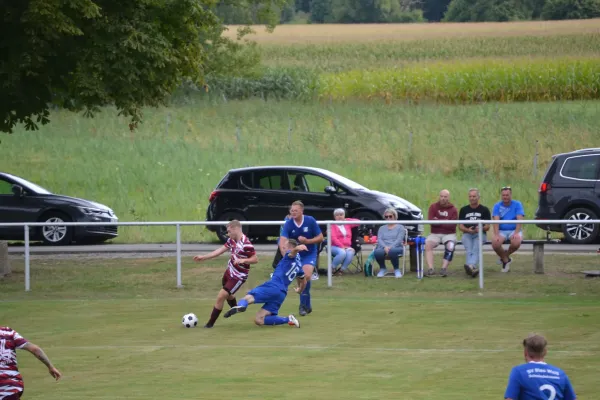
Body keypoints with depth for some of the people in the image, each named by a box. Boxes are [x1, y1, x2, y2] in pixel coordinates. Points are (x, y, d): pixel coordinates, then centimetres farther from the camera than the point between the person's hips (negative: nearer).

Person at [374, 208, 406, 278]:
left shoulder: (400, 227, 15)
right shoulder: (382, 228, 25)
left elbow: (399, 240, -1)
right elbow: (379, 240, 8)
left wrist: (390, 247, -19)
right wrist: (385, 247, -14)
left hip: (396, 248, -2)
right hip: (383, 248, 3)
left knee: (392, 251, -42)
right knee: (377, 252, -36)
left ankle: (397, 270, -18)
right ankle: (382, 269, -7)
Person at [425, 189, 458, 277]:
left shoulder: (453, 210, 1)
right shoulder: (433, 207, 7)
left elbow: (452, 225, -9)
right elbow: (430, 220, -6)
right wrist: (445, 222, -11)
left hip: (449, 234, -1)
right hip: (435, 234, 1)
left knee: (450, 246, -34)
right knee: (428, 244, -29)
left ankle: (444, 269, -36)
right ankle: (430, 269, -35)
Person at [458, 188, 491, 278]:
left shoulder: (484, 210, 13)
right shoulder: (464, 210, 19)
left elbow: (487, 227, 7)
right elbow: (460, 226, 12)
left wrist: (480, 229, -17)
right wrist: (468, 230, -11)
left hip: (480, 234, -2)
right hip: (467, 234, 2)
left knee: (476, 249, -33)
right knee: (469, 250, -29)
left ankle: (470, 266, -58)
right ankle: (473, 268, -51)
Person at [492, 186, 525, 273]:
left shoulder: (517, 204, 2)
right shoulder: (497, 206, 5)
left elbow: (519, 219, -10)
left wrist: (516, 233, -25)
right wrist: (496, 235, -23)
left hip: (514, 230, -1)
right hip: (501, 231, 1)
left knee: (516, 243, -34)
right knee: (495, 244, -30)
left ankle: (505, 255, 1)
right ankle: (506, 260, 2)